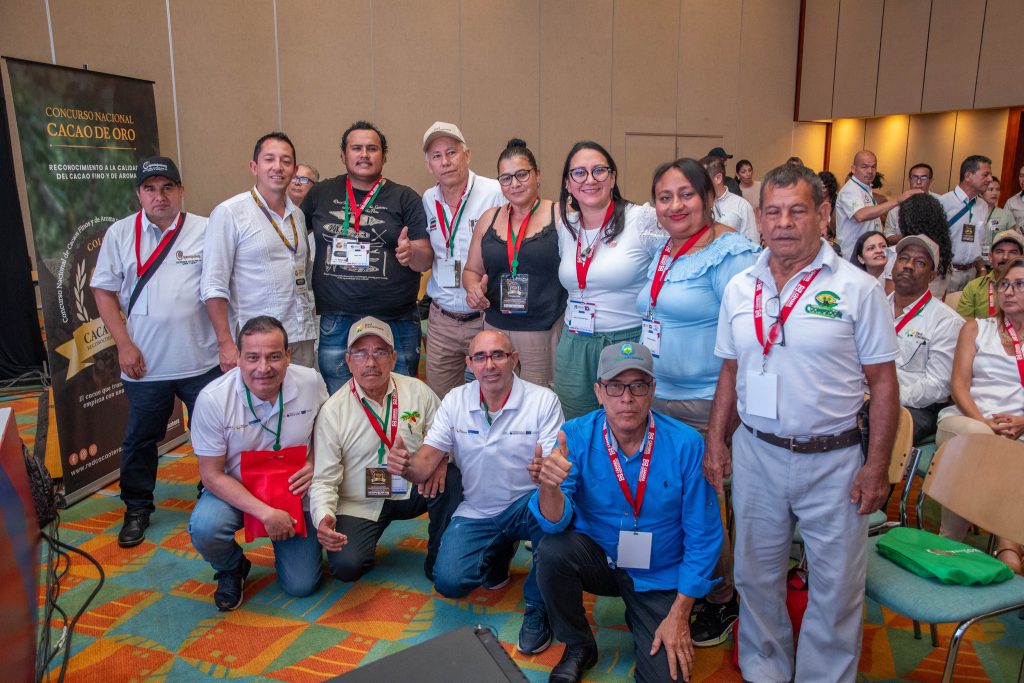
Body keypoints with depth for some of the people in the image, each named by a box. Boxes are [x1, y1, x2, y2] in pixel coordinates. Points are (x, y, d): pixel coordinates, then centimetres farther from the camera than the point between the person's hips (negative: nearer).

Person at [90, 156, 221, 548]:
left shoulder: (205, 231, 0)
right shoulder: (120, 233, 3)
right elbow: (104, 292, 5)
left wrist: (226, 342, -4)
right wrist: (124, 345, -4)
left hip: (201, 360, -1)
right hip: (144, 364, 1)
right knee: (140, 439, 13)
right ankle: (137, 509, 32)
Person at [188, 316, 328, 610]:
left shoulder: (311, 382, -16)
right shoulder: (212, 399, -23)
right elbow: (212, 475, -17)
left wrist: (316, 464, -14)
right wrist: (265, 513, -25)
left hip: (295, 494, 2)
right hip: (235, 492, -1)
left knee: (301, 586, -3)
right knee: (203, 528, -33)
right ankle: (231, 570, 4)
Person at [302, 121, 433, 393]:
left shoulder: (405, 198, 3)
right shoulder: (321, 194, 9)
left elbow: (426, 260, -1)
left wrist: (411, 253, -23)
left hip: (396, 323, -1)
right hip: (335, 323, 2)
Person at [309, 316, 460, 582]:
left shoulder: (418, 391, -3)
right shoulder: (333, 411, -11)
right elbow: (323, 479, -10)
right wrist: (323, 518, -29)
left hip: (413, 491, 2)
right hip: (359, 505, -2)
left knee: (452, 478, -26)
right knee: (345, 565, -25)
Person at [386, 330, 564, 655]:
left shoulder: (543, 400, -13)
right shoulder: (455, 401, -4)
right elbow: (426, 463, -8)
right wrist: (405, 464, -33)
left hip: (526, 504, -2)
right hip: (476, 512, 3)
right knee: (449, 582, -18)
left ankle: (538, 607, -10)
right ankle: (499, 553, 19)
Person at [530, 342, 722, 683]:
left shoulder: (685, 444, -18)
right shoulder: (576, 437, -15)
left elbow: (703, 537, -10)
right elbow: (556, 522, -20)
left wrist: (679, 615, -9)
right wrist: (549, 487, -43)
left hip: (658, 578, -1)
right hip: (597, 557, 1)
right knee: (552, 551, -28)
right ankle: (579, 648, 0)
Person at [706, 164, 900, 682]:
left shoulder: (857, 288, -7)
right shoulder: (740, 288, 4)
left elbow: (883, 382, -5)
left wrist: (877, 465, -9)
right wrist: (716, 440, 5)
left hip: (833, 459, -3)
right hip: (756, 453, 3)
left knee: (836, 586, 9)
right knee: (756, 575, 16)